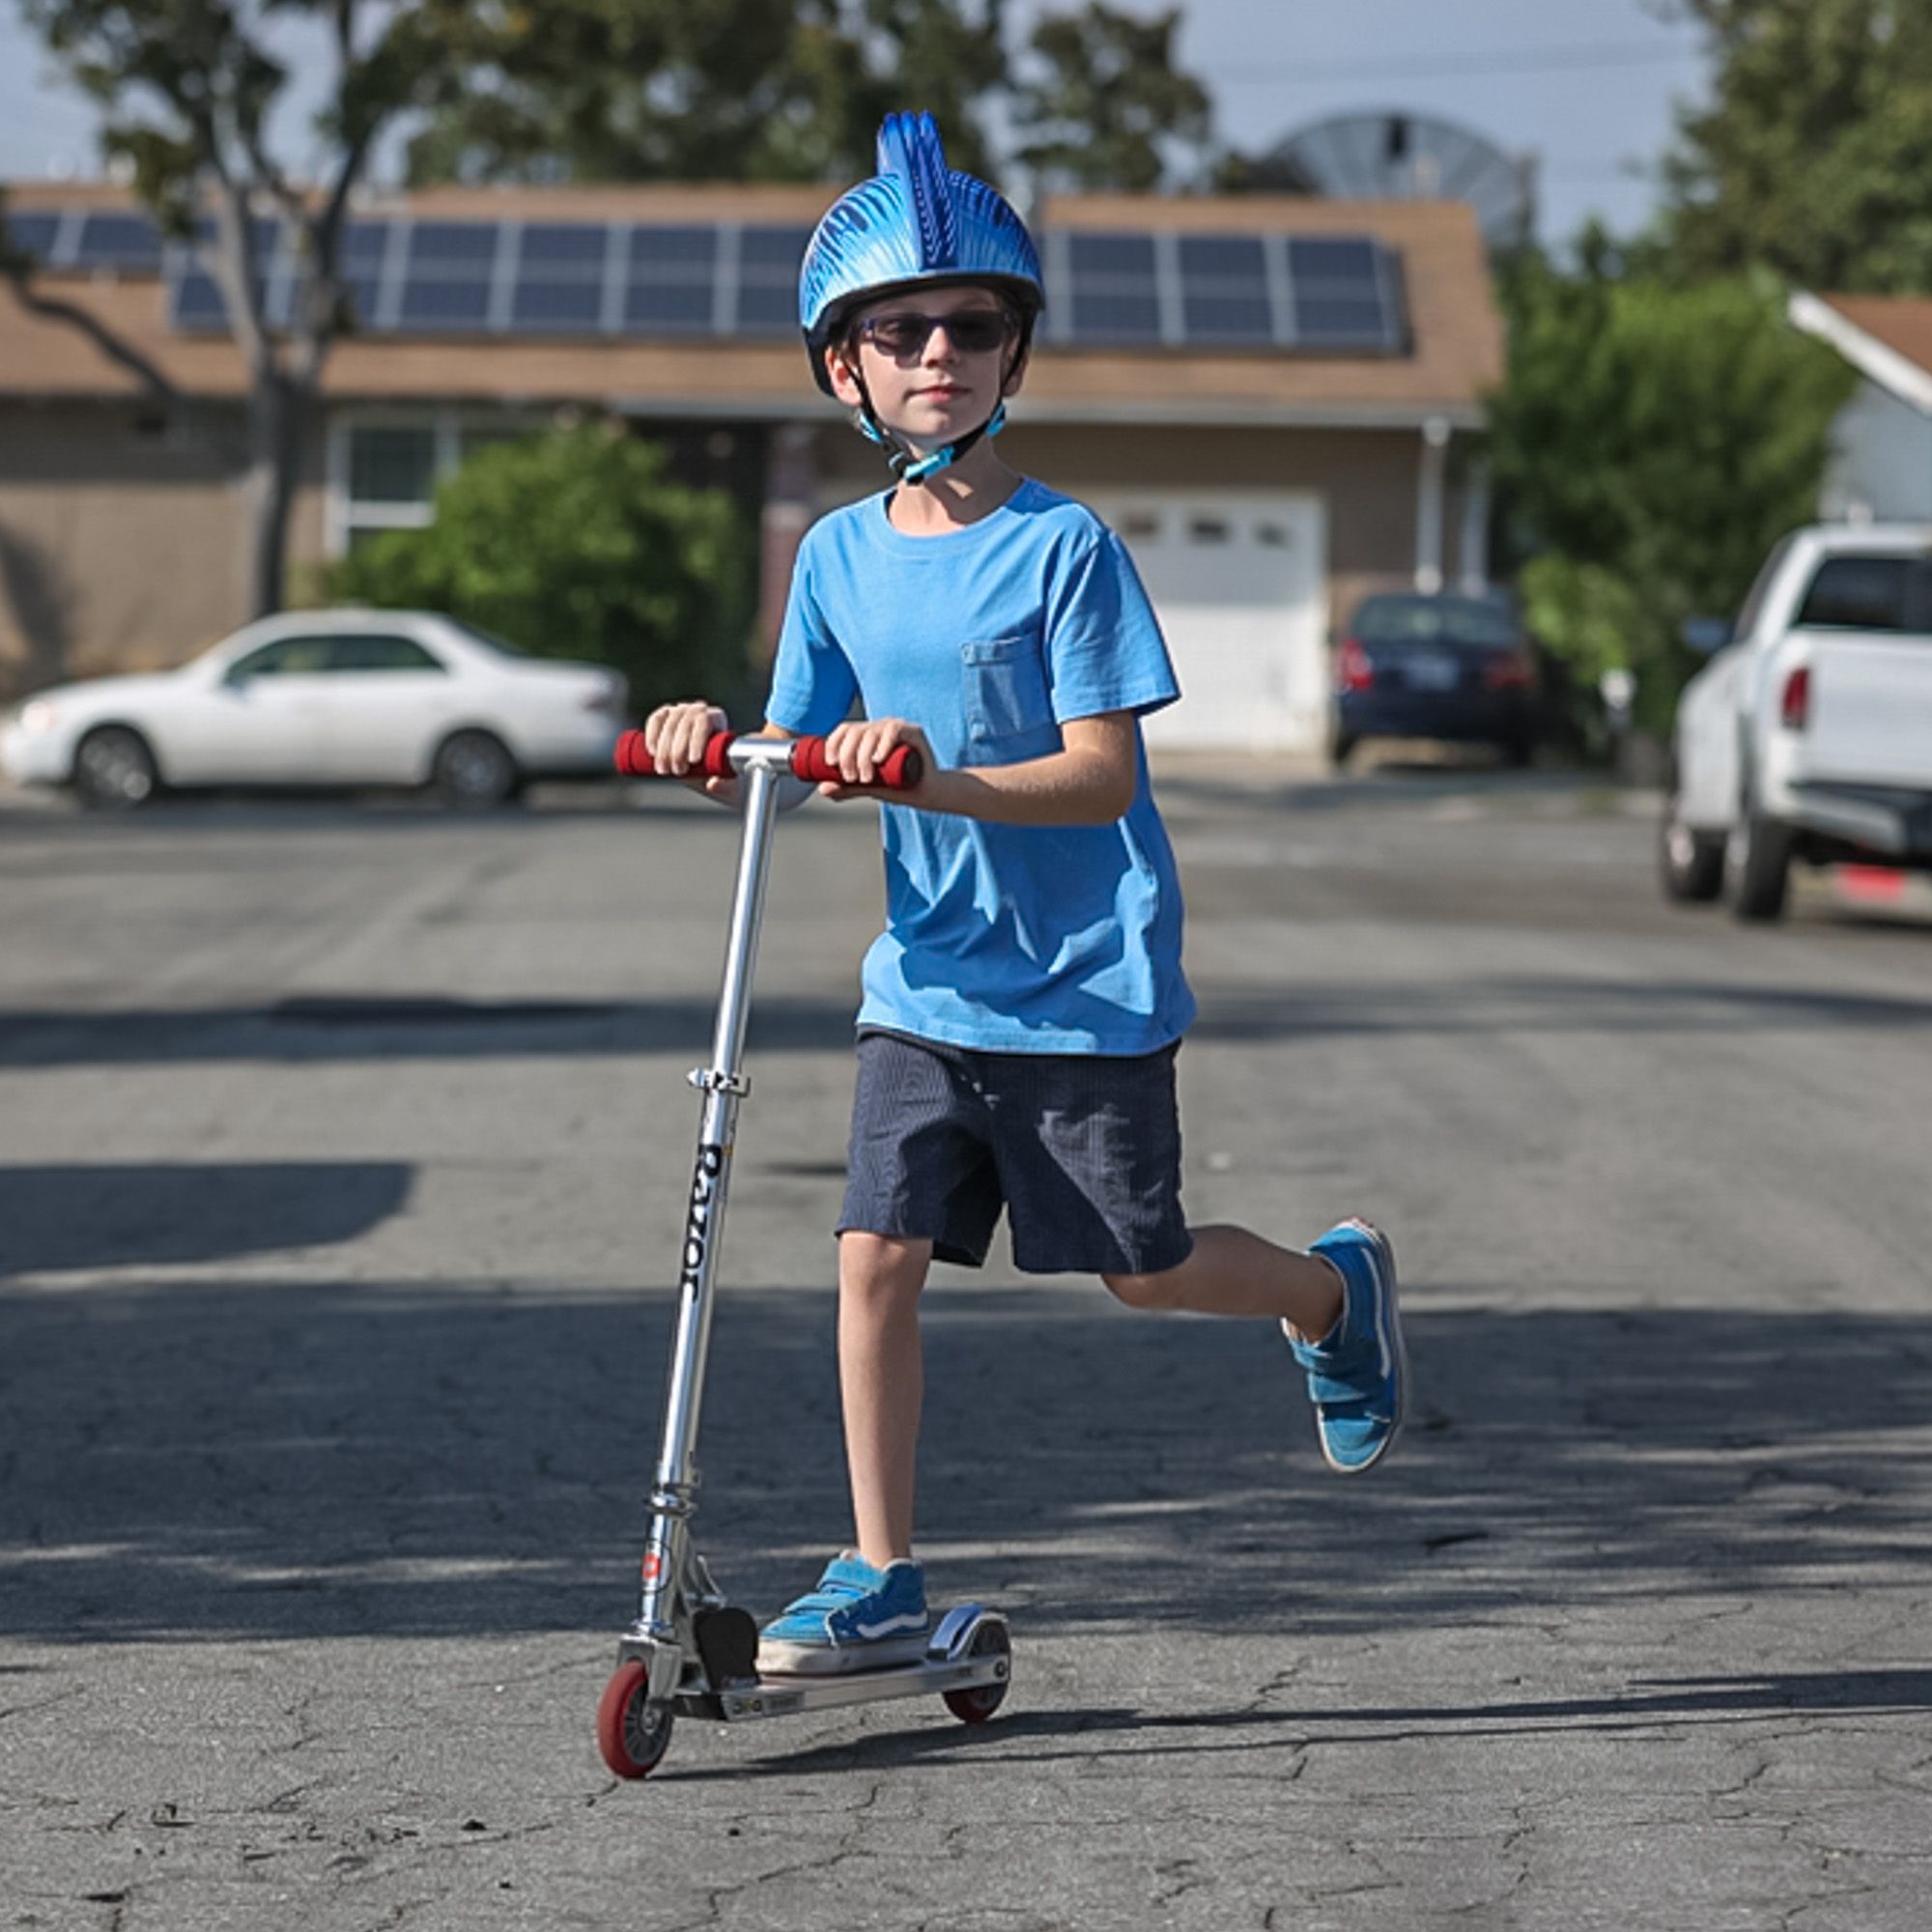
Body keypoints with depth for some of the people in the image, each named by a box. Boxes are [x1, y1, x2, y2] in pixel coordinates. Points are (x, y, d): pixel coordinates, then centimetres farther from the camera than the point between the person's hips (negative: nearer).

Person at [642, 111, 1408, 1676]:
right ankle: (881, 1585, 1)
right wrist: (721, 761, -14)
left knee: (1144, 1268, 6)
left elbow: (1102, 774, -17)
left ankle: (1338, 1288, 38)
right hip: (927, 981, 4)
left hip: (1086, 985, -4)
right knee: (876, 1254, -7)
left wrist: (933, 782, -31)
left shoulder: (1064, 544, -11)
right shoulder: (839, 556, 5)